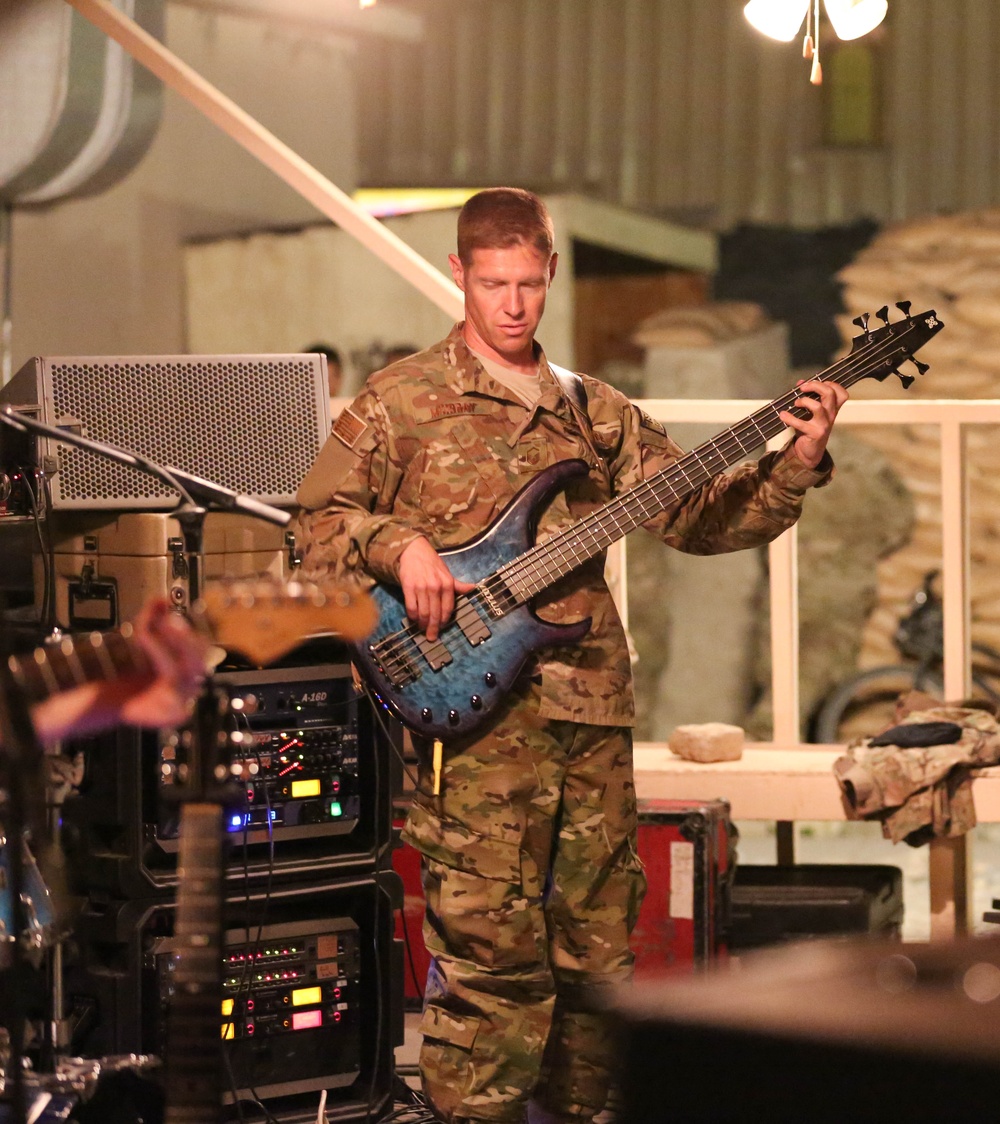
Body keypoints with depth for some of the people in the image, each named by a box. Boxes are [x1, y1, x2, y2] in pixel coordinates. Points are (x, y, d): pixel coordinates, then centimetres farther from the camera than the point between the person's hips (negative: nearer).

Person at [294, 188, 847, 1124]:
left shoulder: (595, 413, 17)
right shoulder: (402, 401, 4)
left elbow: (698, 515, 13)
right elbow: (319, 518, 3)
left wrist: (795, 465, -1)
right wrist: (399, 547, -15)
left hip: (592, 708, 5)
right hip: (477, 709, -5)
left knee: (598, 946, 9)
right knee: (489, 945, -11)